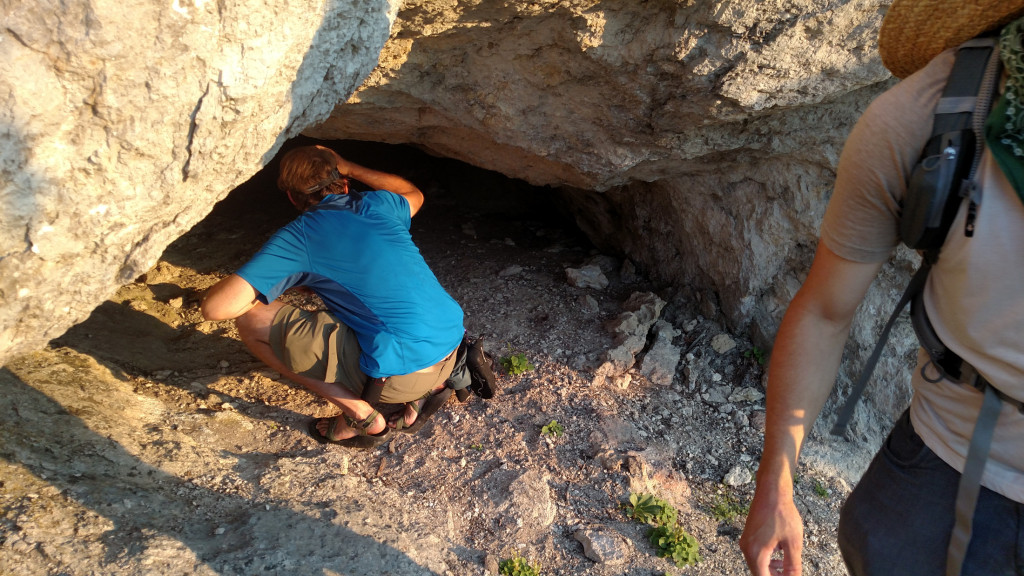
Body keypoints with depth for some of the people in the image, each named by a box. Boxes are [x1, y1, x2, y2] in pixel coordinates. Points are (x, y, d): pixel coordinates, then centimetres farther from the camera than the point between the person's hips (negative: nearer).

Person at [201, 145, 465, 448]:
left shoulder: (297, 236, -3)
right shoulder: (376, 206, 12)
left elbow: (216, 307, -9)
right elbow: (413, 195, 39)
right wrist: (348, 168, 39)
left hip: (401, 372, -7)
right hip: (451, 346, 7)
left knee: (252, 319, -1)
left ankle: (362, 416, 3)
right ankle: (426, 388, 15)